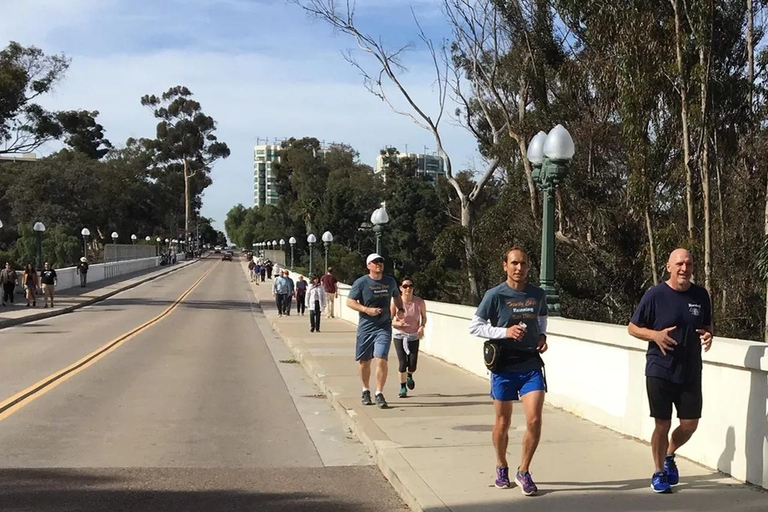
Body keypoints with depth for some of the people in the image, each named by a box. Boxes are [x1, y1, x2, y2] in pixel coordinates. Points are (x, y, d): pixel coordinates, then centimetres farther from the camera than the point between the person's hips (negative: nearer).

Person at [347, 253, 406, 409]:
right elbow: (350, 302, -6)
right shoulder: (361, 283, -5)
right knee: (364, 361, 9)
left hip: (384, 327, 1)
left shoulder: (390, 281, 8)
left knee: (381, 360, -13)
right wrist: (367, 310, -18)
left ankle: (379, 394, -5)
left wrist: (400, 309, 7)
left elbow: (397, 297, 26)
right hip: (365, 327, -1)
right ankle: (366, 391, 30)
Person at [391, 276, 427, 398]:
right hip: (399, 335, -1)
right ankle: (403, 387, 14)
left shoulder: (419, 302, -11)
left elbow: (424, 317, 6)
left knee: (412, 364, -3)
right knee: (402, 363, -9)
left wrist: (422, 327, -12)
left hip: (414, 336, 1)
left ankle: (409, 376, 36)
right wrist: (397, 323, -26)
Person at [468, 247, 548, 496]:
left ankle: (523, 472, 10)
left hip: (531, 365, 2)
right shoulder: (495, 295, -9)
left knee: (534, 420, -9)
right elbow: (474, 326, -7)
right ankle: (501, 468, 34)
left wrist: (542, 336, 1)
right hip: (504, 366, -2)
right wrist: (505, 331, -18)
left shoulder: (538, 294, 2)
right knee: (503, 422, 11)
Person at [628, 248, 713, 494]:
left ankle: (669, 456, 37)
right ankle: (659, 473, 19)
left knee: (690, 424, 8)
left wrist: (708, 335, -7)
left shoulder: (701, 295, 2)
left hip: (691, 373, 4)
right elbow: (632, 327, -2)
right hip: (660, 372, -4)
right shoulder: (655, 295, -9)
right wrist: (655, 335, -20)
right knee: (663, 424, 1)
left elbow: (707, 325, 16)